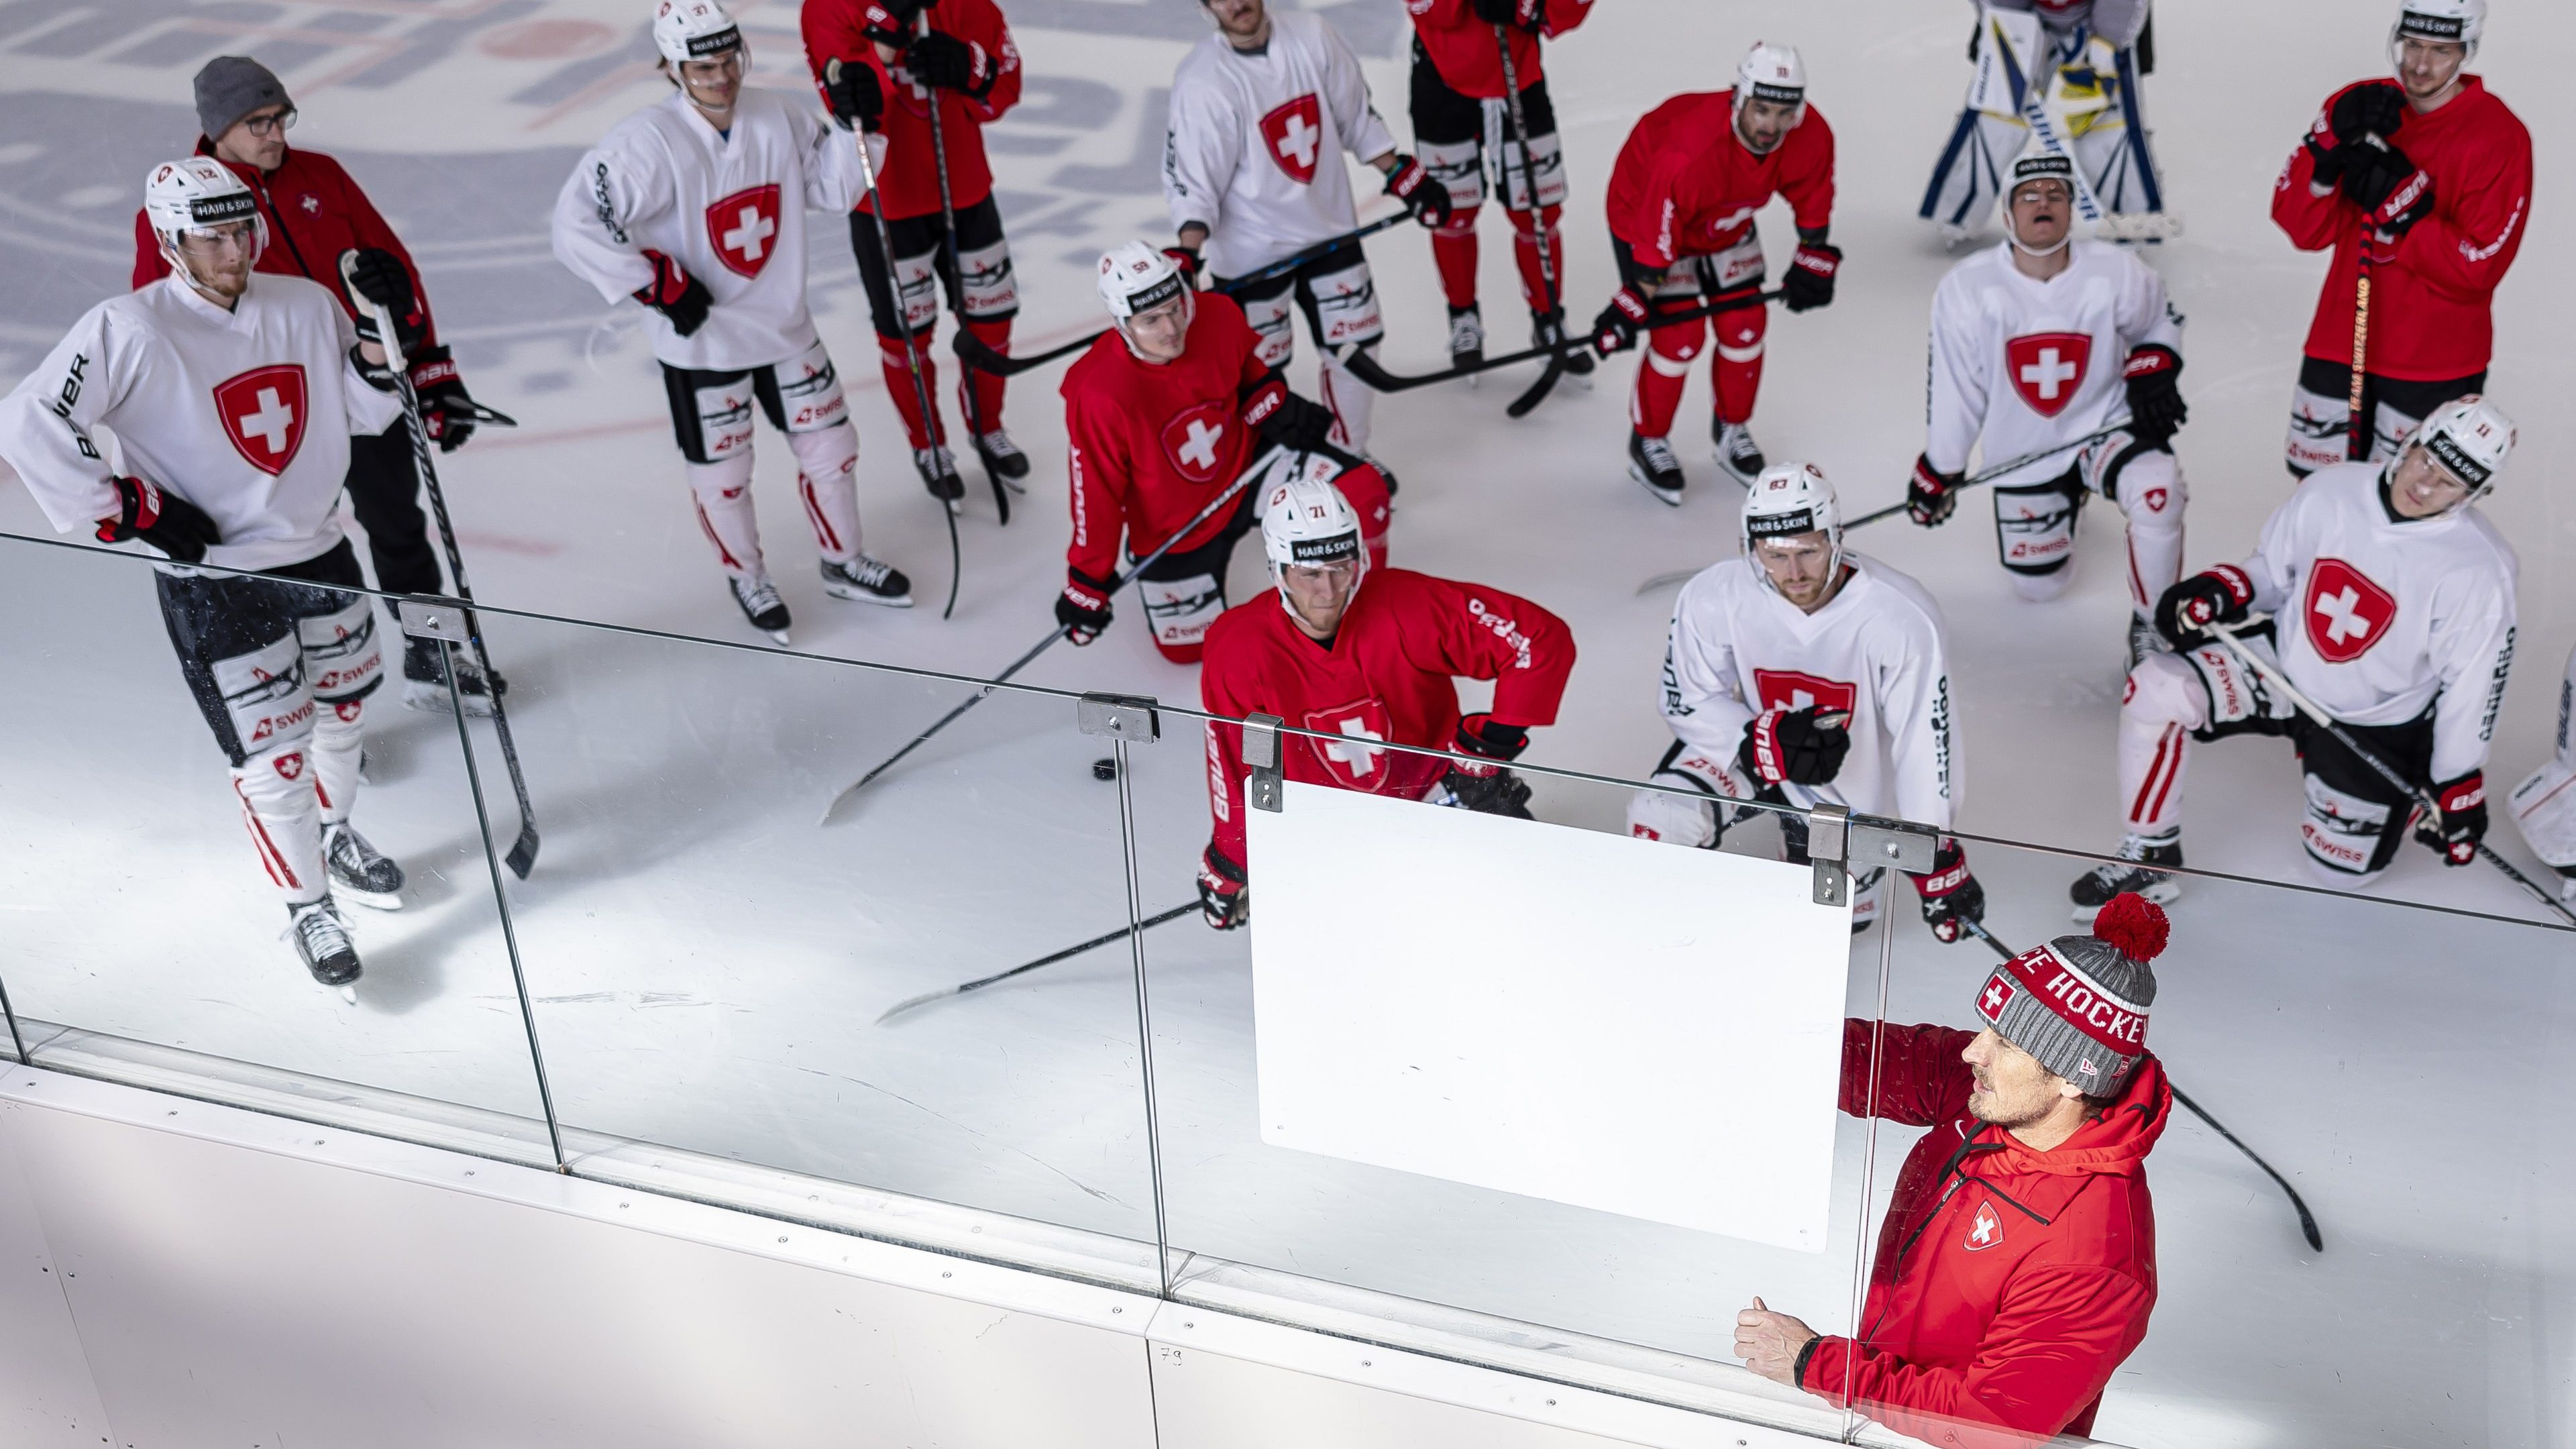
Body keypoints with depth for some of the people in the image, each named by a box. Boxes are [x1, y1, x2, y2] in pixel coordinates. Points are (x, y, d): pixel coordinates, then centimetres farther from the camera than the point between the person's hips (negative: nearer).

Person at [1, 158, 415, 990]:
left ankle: (335, 837, 50)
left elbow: (366, 412, 7)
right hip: (212, 582, -5)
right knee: (273, 755, 1)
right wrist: (133, 511, -21)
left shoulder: (305, 305, -3)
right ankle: (308, 906, 21)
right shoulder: (130, 331, -19)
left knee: (341, 710, 23)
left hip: (318, 554, 5)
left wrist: (386, 329, -10)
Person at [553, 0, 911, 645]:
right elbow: (576, 223, -29)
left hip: (783, 325, 5)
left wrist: (857, 125, -14)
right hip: (700, 342, -5)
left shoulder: (776, 117, -7)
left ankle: (844, 563, 38)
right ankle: (748, 580, 37)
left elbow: (832, 188, 3)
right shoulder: (649, 143, -25)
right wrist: (658, 282, -26)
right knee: (723, 473, 11)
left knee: (831, 444, 15)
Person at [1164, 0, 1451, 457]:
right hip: (1250, 252, -5)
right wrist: (1186, 253, -33)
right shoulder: (1202, 81, -20)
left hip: (1328, 227, 5)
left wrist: (1402, 173, 5)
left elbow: (1357, 116, 4)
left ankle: (1348, 456, 35)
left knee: (1354, 344, 14)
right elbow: (1193, 180, -20)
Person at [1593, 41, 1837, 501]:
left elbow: (1813, 200, -2)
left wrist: (1812, 263, 7)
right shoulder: (1689, 153, -43)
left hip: (1728, 222, 6)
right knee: (1679, 336, -11)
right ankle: (1648, 442, 11)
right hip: (1644, 210, -6)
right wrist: (1634, 305, -24)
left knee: (1745, 325, 5)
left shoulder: (1813, 137, -25)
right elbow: (1657, 237, -33)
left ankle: (1731, 430, 28)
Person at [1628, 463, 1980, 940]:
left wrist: (1938, 858, -15)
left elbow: (1925, 741, -22)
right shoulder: (1713, 597, -26)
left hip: (1848, 786, 0)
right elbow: (1686, 702, -14)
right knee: (1663, 816, -25)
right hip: (1745, 741, 1)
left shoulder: (1903, 619, -31)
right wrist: (1768, 739, -32)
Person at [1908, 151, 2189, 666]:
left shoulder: (2116, 274, -16)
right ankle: (2066, 500, 45)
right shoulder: (1968, 289, -17)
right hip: (2022, 451, 1)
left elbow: (2160, 322, 7)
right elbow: (1955, 388, -6)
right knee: (2039, 585, 11)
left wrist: (2152, 372, -12)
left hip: (2104, 425, -1)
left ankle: (2153, 625, -10)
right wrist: (1938, 472, 0)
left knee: (2156, 491, -34)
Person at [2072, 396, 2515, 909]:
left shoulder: (2478, 569, -23)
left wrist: (2460, 789, -9)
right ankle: (2149, 856, -6)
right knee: (2155, 689, -22)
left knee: (2342, 868, 3)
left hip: (2376, 726, -2)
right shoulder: (2331, 490, -14)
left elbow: (2471, 684, -13)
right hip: (2286, 665, 2)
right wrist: (2224, 589, -19)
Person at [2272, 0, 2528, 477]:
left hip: (2435, 362, -4)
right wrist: (2332, 148, -20)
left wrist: (2401, 203, -26)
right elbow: (2302, 228, -4)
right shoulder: (2354, 106, 1)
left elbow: (2475, 269, -17)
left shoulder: (2499, 137, -12)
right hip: (2340, 343, 4)